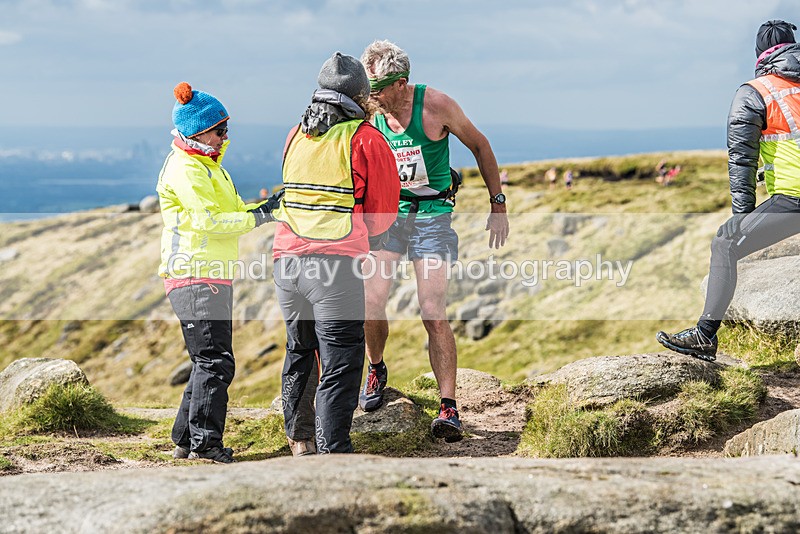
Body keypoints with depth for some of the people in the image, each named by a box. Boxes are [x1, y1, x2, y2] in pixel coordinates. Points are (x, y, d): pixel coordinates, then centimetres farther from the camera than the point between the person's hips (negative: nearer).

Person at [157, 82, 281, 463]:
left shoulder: (208, 166, 22)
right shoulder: (184, 168, -10)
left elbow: (231, 212, 23)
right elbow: (207, 221, -19)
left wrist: (267, 207, 7)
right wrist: (257, 218, -15)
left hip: (213, 276, 10)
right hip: (195, 276, -10)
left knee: (208, 361, 12)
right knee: (215, 361, -13)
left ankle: (186, 442, 16)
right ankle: (205, 442, -13)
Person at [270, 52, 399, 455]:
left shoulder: (296, 135, 16)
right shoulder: (366, 139, -1)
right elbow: (383, 213, 3)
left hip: (286, 259, 6)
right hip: (337, 264, -6)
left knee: (300, 352, 23)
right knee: (339, 365, -3)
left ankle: (299, 438, 34)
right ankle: (333, 451, -8)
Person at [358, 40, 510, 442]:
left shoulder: (435, 106, -14)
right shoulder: (369, 115, -5)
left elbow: (479, 146, 0)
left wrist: (497, 205, 1)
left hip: (432, 215, -3)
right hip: (385, 211, 3)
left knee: (433, 314, -10)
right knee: (371, 302, -9)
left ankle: (448, 408, -7)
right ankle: (376, 370, 21)